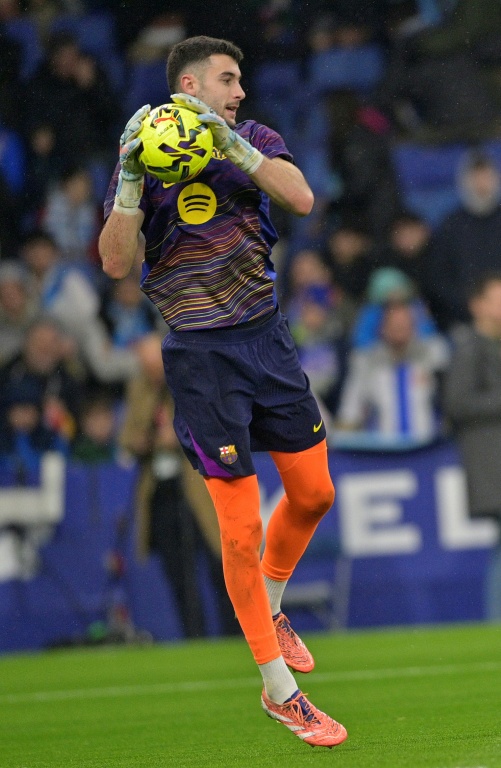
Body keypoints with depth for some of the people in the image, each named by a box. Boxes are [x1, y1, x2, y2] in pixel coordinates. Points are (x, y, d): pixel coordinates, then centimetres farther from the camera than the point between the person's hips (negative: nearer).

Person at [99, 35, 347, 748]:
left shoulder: (252, 141, 4)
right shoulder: (145, 158, -5)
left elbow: (301, 198, -16)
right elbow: (116, 263, -14)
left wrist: (234, 145, -24)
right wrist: (131, 182, -25)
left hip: (268, 336, 5)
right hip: (202, 355, -5)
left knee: (313, 493, 13)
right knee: (242, 528, -4)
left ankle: (271, 609, 41)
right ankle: (279, 689, 6)